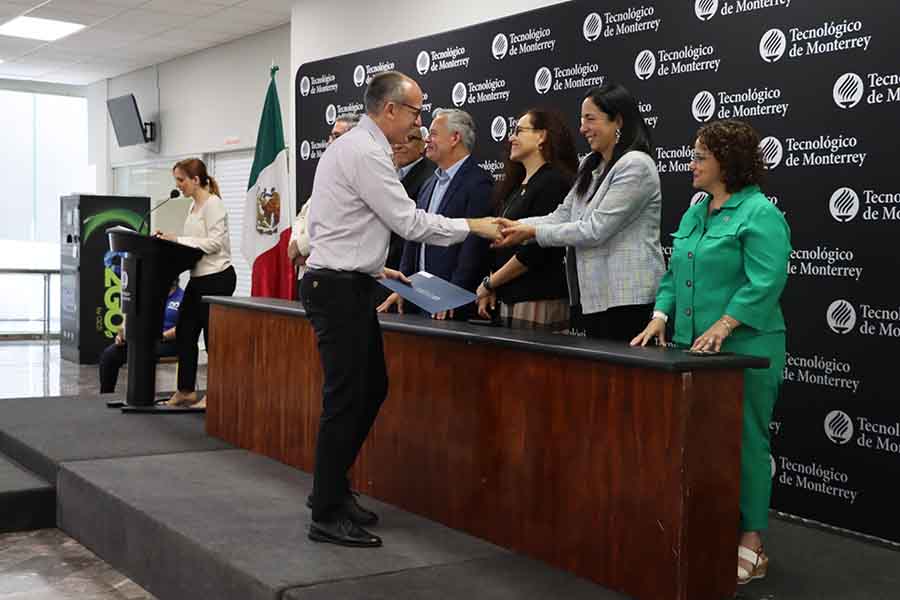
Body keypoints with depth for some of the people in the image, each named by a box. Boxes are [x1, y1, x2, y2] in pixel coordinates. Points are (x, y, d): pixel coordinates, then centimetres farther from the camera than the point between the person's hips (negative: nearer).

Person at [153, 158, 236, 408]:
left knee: (213, 336, -1)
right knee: (184, 333, 10)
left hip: (217, 277, -9)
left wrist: (178, 239, -20)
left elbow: (214, 243, -20)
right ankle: (185, 391, 19)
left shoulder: (213, 204, -12)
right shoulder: (194, 206, 14)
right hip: (198, 278, 9)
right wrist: (170, 238, 2)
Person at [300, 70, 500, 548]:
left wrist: (375, 268, 19)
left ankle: (332, 490, 25)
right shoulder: (366, 153, -16)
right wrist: (472, 226, -9)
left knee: (371, 388, 15)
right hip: (339, 289, -11)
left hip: (345, 283, 11)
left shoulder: (353, 147, 17)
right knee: (345, 399, -5)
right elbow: (408, 222, -17)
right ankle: (327, 516, 4)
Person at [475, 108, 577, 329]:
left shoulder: (554, 181, -10)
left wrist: (489, 283, -8)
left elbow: (536, 249, -17)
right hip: (509, 298, 8)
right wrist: (490, 290, 3)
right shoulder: (515, 185, 17)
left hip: (539, 301, -8)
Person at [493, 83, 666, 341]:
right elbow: (563, 216, 11)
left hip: (625, 297, -8)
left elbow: (595, 229, -18)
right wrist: (517, 225, -5)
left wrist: (533, 232, -13)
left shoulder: (636, 165, -13)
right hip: (593, 295, 9)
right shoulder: (590, 166, 16)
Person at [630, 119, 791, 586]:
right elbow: (674, 273, 18)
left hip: (743, 352, -8)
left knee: (743, 441, -2)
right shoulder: (694, 213, 15)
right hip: (693, 348, 8)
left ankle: (751, 543, 7)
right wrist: (660, 316, 4)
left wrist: (722, 326, -24)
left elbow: (765, 282, -19)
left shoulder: (759, 214, -10)